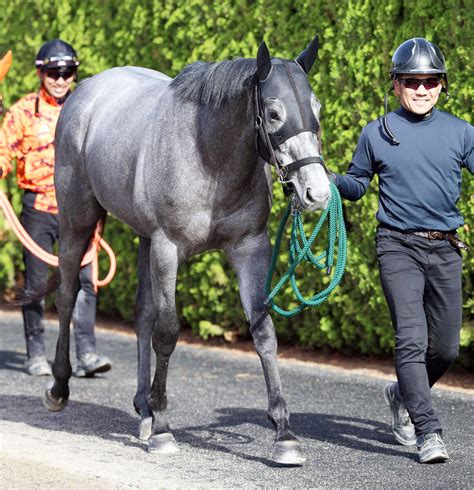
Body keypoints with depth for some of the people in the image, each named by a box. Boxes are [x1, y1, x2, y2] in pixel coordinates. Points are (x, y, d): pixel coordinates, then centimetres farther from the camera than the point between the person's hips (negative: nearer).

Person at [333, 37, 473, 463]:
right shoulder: (376, 133, 4)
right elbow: (357, 185, 14)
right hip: (398, 248, -3)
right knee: (411, 339, -15)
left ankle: (403, 395, 37)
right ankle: (429, 433, -13)